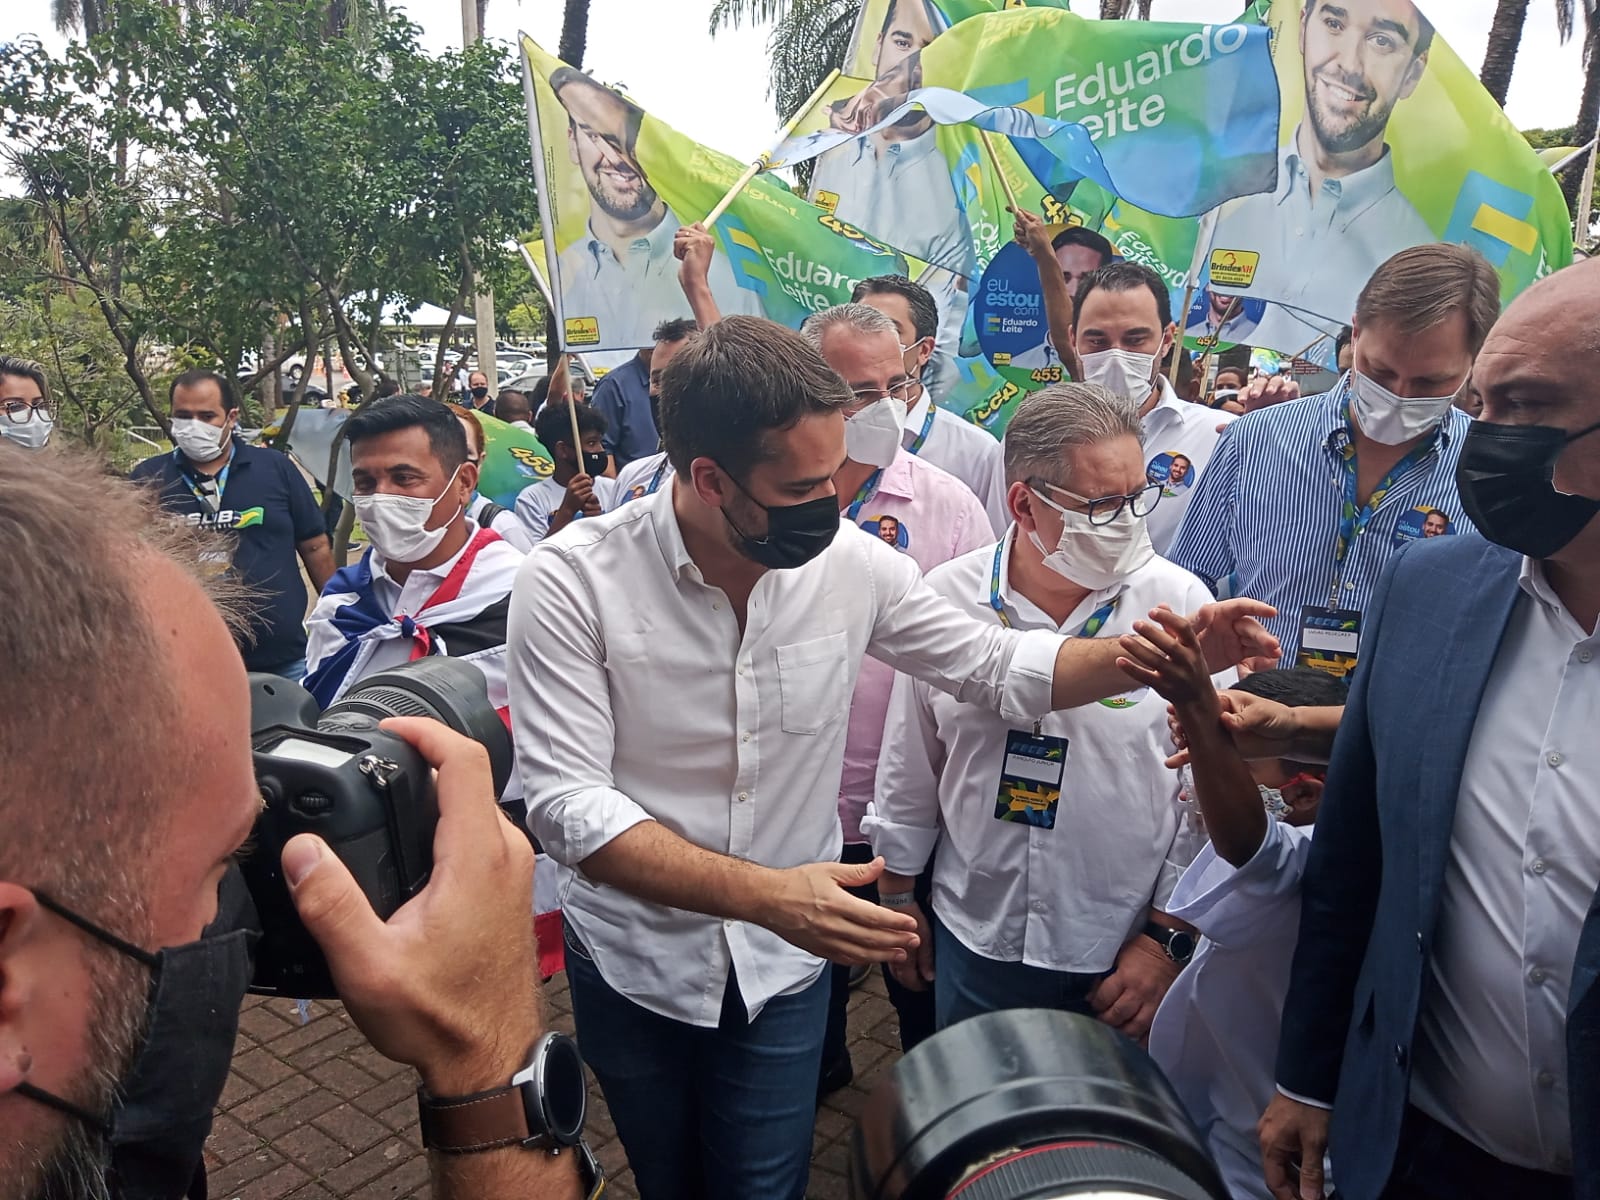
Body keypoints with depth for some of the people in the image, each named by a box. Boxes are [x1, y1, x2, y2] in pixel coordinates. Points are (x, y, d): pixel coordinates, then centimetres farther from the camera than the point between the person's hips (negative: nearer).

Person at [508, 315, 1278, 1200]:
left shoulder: (850, 563, -14)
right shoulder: (572, 580, -22)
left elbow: (997, 668, -2)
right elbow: (566, 803, -26)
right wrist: (763, 893, -37)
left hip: (781, 961, 1)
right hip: (630, 961, 0)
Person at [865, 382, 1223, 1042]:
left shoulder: (1182, 604, -12)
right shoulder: (947, 594, -8)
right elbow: (910, 765, 3)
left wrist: (1167, 939, -6)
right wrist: (898, 895, 9)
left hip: (1126, 958, -1)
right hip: (974, 940, 2)